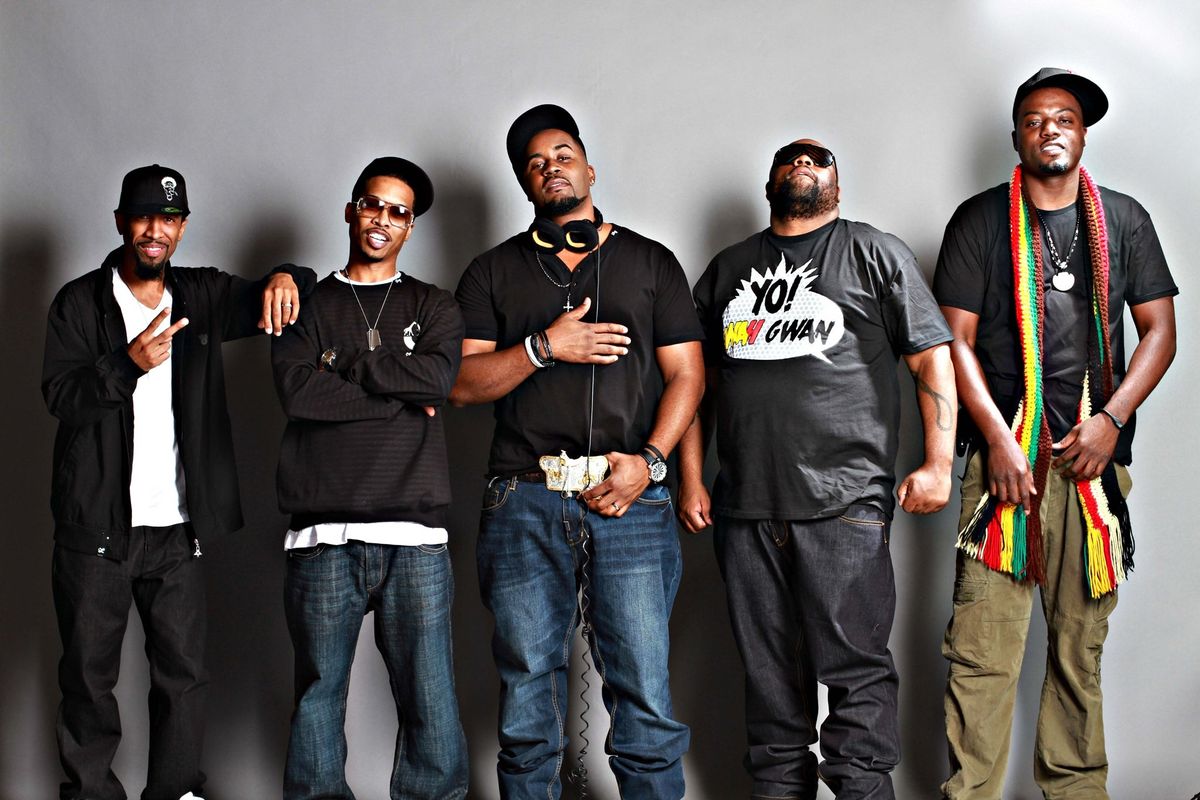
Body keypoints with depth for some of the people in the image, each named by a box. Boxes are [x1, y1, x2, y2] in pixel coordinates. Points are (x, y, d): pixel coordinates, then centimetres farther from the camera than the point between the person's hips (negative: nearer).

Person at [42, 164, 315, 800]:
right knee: (88, 673, 6)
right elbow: (60, 395, -9)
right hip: (96, 527, -2)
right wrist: (130, 364, -26)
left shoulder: (202, 296, 8)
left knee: (183, 672, 6)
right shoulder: (80, 303, 1)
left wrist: (285, 279, -18)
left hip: (176, 528, 2)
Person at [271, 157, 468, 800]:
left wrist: (340, 368, -2)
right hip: (323, 536, 0)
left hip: (415, 537, 0)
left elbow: (438, 375, -5)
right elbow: (296, 391, -4)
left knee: (431, 706, -3)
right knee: (318, 696, 3)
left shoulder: (433, 307, 16)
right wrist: (401, 398, -4)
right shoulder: (308, 304, 15)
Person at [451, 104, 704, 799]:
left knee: (646, 697, -5)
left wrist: (649, 460, -6)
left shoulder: (651, 262, 15)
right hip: (525, 501, 1)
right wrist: (544, 347, -8)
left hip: (629, 499, -1)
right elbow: (460, 382, 6)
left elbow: (686, 375, 9)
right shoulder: (494, 272, 16)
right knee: (528, 695, 4)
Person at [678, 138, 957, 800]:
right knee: (768, 670, 9)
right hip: (745, 507, 4)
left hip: (844, 503, -4)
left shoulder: (876, 254, 8)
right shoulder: (727, 268, 19)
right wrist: (691, 479, 13)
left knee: (855, 669, -5)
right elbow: (698, 380, 21)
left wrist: (938, 461, -7)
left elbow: (932, 358, 2)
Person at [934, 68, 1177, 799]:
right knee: (983, 649, -7)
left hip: (1095, 458, 2)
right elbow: (956, 340, 1)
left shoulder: (1123, 220, 12)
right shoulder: (980, 220, 6)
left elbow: (1159, 330, 10)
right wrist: (998, 438, -9)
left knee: (1082, 645, 7)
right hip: (1005, 455, -2)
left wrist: (1112, 419, -4)